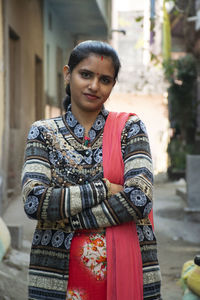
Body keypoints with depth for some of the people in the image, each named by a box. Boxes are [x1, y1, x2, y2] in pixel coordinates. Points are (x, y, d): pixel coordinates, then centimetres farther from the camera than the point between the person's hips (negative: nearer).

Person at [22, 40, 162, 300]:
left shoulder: (130, 128, 2)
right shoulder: (43, 132, 4)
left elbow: (140, 199, -12)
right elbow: (33, 201, -11)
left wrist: (66, 219, -13)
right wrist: (104, 189, -15)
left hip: (127, 269, 0)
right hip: (58, 275, 1)